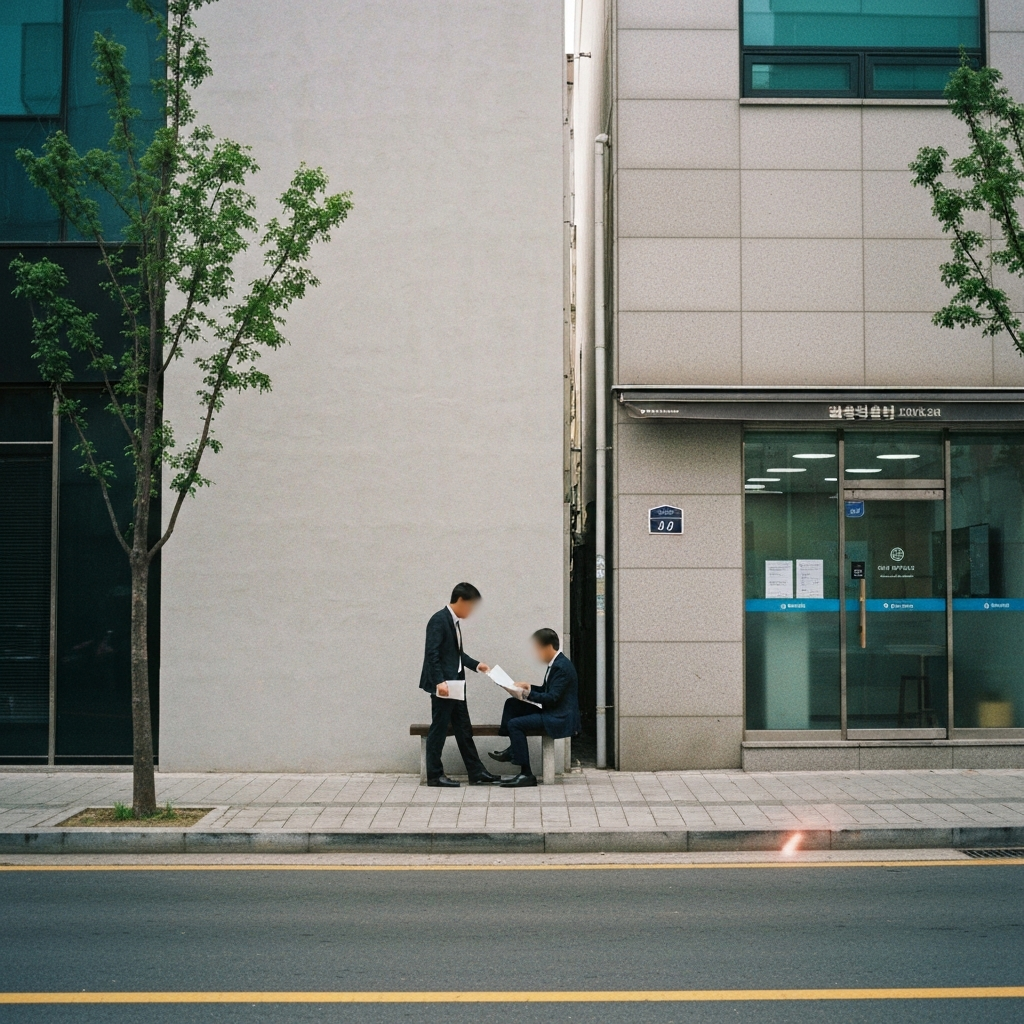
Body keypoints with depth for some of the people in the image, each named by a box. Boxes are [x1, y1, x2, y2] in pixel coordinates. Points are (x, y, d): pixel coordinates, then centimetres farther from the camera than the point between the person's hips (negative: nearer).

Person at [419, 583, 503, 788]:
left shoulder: (455, 621, 14)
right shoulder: (439, 620, -15)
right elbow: (432, 654, -21)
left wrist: (476, 665, 11)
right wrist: (439, 682, -27)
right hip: (443, 686, -10)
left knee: (464, 730, 11)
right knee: (439, 729, -1)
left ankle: (476, 773, 15)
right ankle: (434, 775, 7)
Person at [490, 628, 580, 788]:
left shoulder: (562, 667, -18)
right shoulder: (555, 663, 13)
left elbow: (552, 698, -23)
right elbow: (546, 690, 22)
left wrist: (527, 694, -18)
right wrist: (528, 688, 7)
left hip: (560, 719, -10)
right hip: (550, 712, 10)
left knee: (515, 724, -20)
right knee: (512, 704, 8)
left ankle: (527, 774, -18)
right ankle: (513, 748, 6)